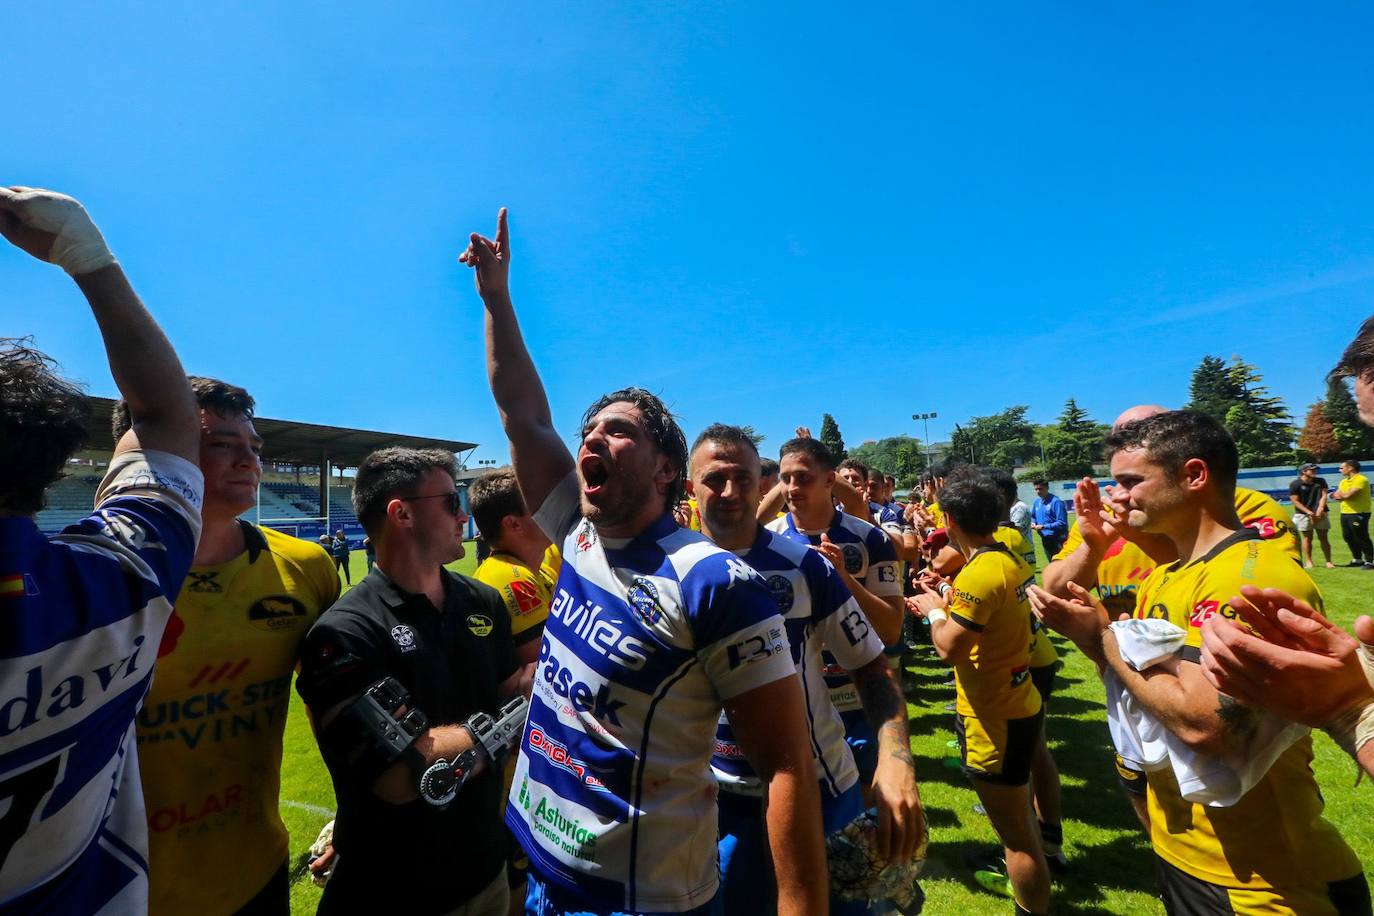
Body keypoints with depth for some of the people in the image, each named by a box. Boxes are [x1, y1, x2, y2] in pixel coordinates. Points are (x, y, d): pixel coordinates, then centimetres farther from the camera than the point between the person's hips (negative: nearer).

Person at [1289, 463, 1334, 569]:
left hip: (1320, 514, 4)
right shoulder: (1295, 484, -6)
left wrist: (1319, 510, -9)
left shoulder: (1321, 481, 9)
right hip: (1303, 514, -4)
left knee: (1324, 538, 6)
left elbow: (1324, 496, 3)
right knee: (1307, 538, 0)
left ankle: (1328, 561, 11)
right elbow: (1295, 501, -8)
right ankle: (1308, 561, 6)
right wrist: (1308, 512, -16)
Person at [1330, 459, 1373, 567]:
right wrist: (1338, 496, -11)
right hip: (1345, 513, 9)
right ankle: (1357, 559, 26)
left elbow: (1348, 495, -21)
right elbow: (1337, 496, 12)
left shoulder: (1361, 479, -13)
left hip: (1358, 514, -9)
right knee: (1348, 538, 14)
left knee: (1361, 538, -3)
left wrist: (1340, 494, -1)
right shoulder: (1343, 481, 15)